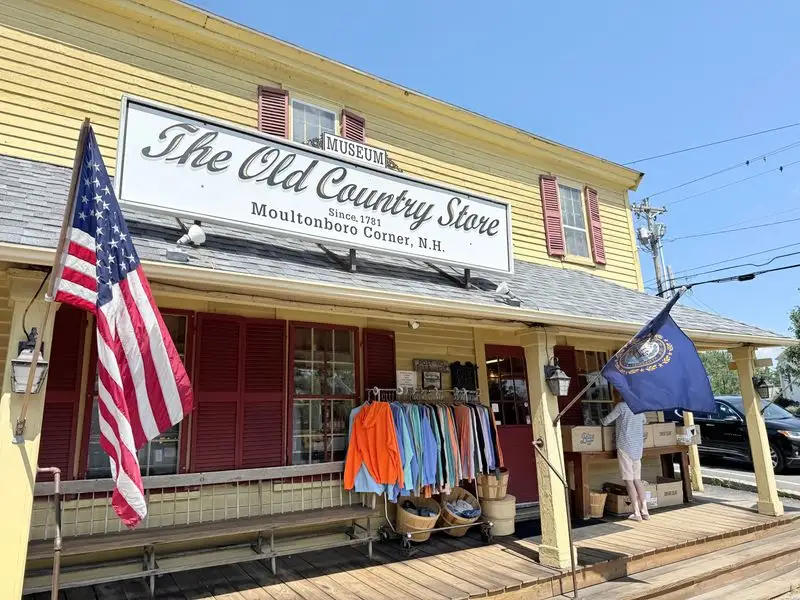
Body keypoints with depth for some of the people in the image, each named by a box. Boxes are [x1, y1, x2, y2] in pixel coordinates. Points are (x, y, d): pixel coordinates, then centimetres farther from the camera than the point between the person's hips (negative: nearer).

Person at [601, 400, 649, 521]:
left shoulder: (622, 406, -7)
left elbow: (606, 421, -2)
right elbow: (644, 421, 32)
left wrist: (600, 419, 19)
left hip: (625, 446, -6)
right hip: (638, 447, 6)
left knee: (629, 480, -2)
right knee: (637, 479, 12)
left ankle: (637, 513, -3)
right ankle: (644, 511, 10)